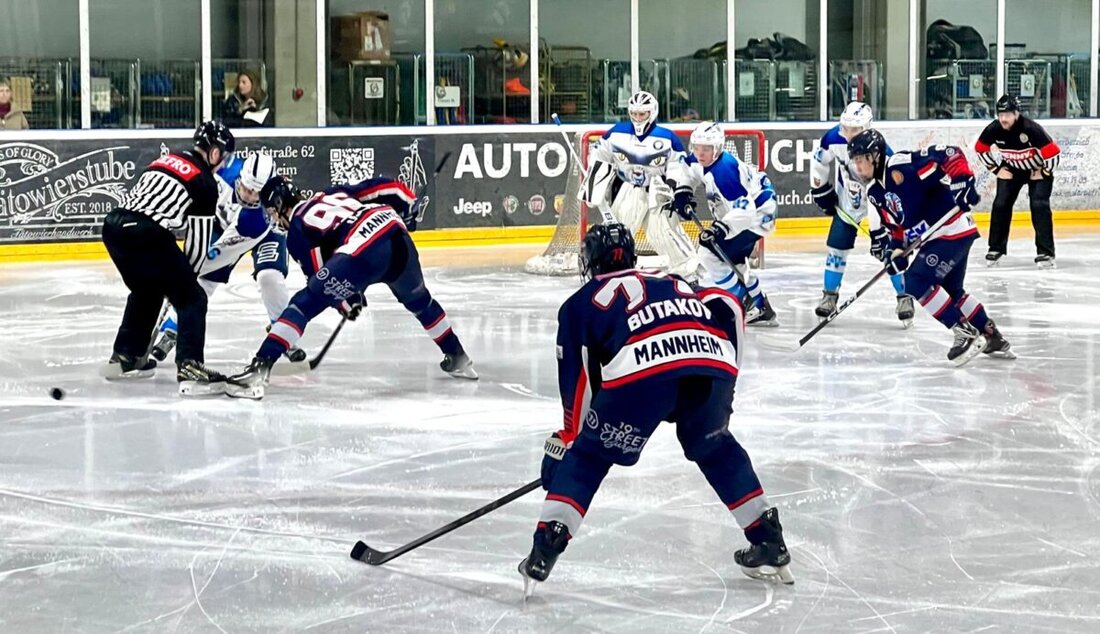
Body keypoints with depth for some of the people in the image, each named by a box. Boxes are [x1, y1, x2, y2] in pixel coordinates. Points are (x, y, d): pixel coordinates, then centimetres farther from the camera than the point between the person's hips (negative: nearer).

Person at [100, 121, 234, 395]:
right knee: (192, 299, 1)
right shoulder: (205, 182, 4)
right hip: (146, 235, -8)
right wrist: (187, 276, 19)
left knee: (147, 290, 31)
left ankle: (124, 356, 39)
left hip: (114, 225, 8)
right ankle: (189, 368, -12)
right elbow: (199, 238, 4)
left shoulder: (166, 160, 26)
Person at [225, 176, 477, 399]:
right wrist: (409, 203, 31)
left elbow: (319, 273, 11)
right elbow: (378, 187, 21)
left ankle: (259, 369, -14)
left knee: (304, 304, -1)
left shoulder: (297, 230, 14)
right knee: (418, 300, 35)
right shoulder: (332, 194, 30)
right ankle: (458, 358, 47)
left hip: (361, 253, -7)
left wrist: (345, 302, 23)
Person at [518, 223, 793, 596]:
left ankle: (543, 554, 5)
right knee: (716, 449, 29)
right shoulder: (672, 283, 40)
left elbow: (578, 383, 22)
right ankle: (770, 545, 28)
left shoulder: (582, 303, 29)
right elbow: (728, 308, 23)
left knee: (588, 456, 15)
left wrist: (562, 445, 28)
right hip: (713, 363, 4)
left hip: (641, 372, -3)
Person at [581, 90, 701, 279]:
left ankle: (690, 268, -2)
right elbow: (599, 157, 6)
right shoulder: (617, 133, -2)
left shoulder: (667, 138, -7)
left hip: (657, 192, -2)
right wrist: (592, 186, 2)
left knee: (664, 231, -11)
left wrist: (682, 194, -12)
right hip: (626, 191, 2)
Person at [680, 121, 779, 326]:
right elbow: (689, 168, 19)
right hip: (740, 210, 10)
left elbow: (744, 207, -38)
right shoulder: (700, 161, -6)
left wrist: (722, 228, -49)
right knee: (733, 261, 23)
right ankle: (761, 308, 36)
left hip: (756, 214, -10)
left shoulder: (724, 170, -33)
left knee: (710, 255, -16)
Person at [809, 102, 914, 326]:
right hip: (847, 200, 4)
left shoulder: (880, 152, -34)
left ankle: (904, 297, 4)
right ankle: (829, 295, 18)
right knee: (837, 245, 4)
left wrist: (881, 230, -36)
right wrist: (822, 191, 6)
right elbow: (820, 161, 2)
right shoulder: (833, 139, -21)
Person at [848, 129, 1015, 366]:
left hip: (953, 230, -10)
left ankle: (966, 334, -10)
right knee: (951, 291, 20)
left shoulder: (902, 166, -20)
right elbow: (895, 224, 17)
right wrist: (893, 246, 1)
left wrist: (962, 182, -28)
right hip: (932, 238, 10)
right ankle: (992, 337, 34)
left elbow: (950, 155, -22)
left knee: (917, 281, -16)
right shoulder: (875, 193, 9)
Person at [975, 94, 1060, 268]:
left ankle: (1045, 252, -13)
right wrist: (997, 168, -3)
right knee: (1001, 205, -3)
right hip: (1011, 169, 4)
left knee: (1039, 206, -16)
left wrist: (1043, 172, -18)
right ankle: (996, 248, 11)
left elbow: (1053, 152, -30)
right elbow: (980, 148, 0)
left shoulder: (1031, 129, -34)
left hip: (1037, 169, -4)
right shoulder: (994, 129, -20)